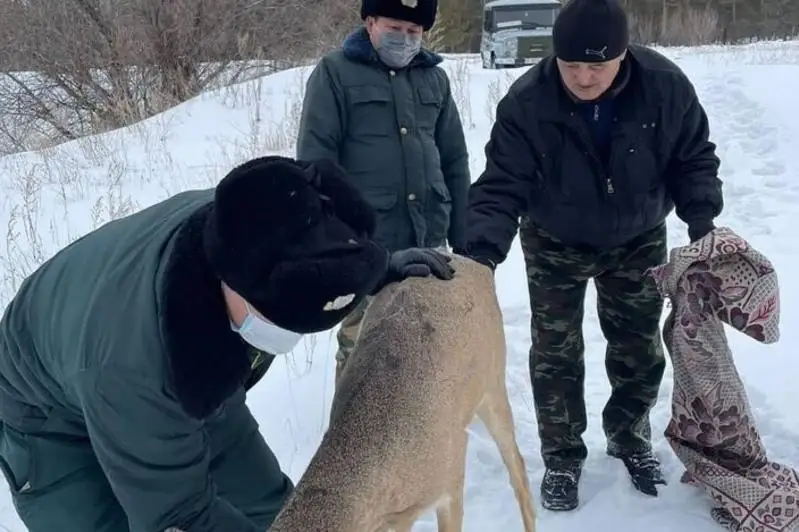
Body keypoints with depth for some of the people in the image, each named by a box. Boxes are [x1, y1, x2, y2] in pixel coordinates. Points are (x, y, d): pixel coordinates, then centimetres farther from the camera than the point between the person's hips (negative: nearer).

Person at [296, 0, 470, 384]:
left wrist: (463, 239, 13)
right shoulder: (335, 73, -3)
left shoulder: (434, 77, 12)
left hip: (429, 241, 5)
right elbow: (314, 163, -7)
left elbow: (455, 162, 15)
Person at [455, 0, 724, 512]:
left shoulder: (665, 86, -23)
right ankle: (562, 458, 22)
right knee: (555, 353, 3)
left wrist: (701, 221, -21)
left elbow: (693, 159, -9)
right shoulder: (525, 103, -28)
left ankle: (631, 438, 36)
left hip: (639, 240, 2)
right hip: (555, 244, -1)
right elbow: (501, 185, -26)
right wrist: (483, 248, -40)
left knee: (640, 348, 12)